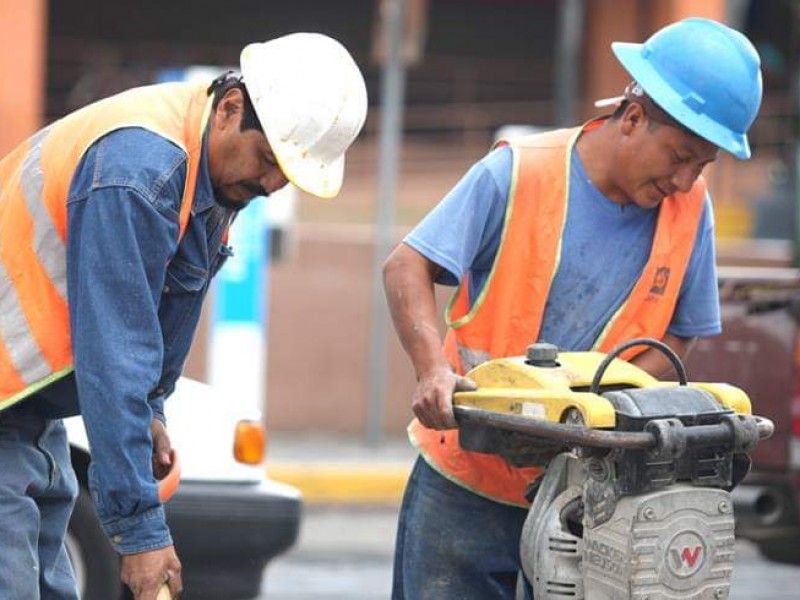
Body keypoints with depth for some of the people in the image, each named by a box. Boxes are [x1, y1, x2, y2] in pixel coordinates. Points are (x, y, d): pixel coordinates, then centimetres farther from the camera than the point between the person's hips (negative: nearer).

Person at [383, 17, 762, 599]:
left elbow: (679, 332, 5)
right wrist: (434, 370, -28)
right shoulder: (518, 174, -14)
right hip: (467, 481, -2)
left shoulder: (690, 209, -3)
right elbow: (407, 268, -11)